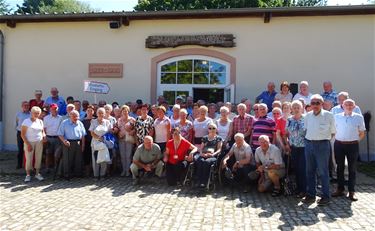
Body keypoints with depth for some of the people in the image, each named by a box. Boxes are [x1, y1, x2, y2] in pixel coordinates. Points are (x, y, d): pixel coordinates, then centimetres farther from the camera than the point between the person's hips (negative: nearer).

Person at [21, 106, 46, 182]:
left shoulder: (40, 121, 10)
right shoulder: (26, 121, -4)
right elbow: (22, 134, -6)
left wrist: (44, 136, -4)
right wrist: (28, 144, -12)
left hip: (39, 142, 4)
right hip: (29, 142, -4)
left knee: (38, 158, 5)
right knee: (29, 159, -3)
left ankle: (37, 173, 16)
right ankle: (28, 175, 9)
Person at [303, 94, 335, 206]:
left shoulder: (328, 116, -5)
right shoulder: (307, 116, 7)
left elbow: (333, 132, 3)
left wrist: (325, 138, -1)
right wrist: (308, 140, 10)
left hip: (322, 145, -5)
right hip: (309, 144, 5)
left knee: (323, 171, 1)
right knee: (310, 171, 11)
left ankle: (326, 196, 14)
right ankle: (310, 194, 23)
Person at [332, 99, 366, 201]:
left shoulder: (359, 117, -1)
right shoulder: (337, 116, 2)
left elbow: (362, 133, 6)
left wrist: (354, 140, 1)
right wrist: (338, 138, 3)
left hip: (352, 146, -1)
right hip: (339, 145, 1)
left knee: (352, 169, 6)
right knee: (340, 168, 11)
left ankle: (351, 192, 16)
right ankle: (340, 189, 23)